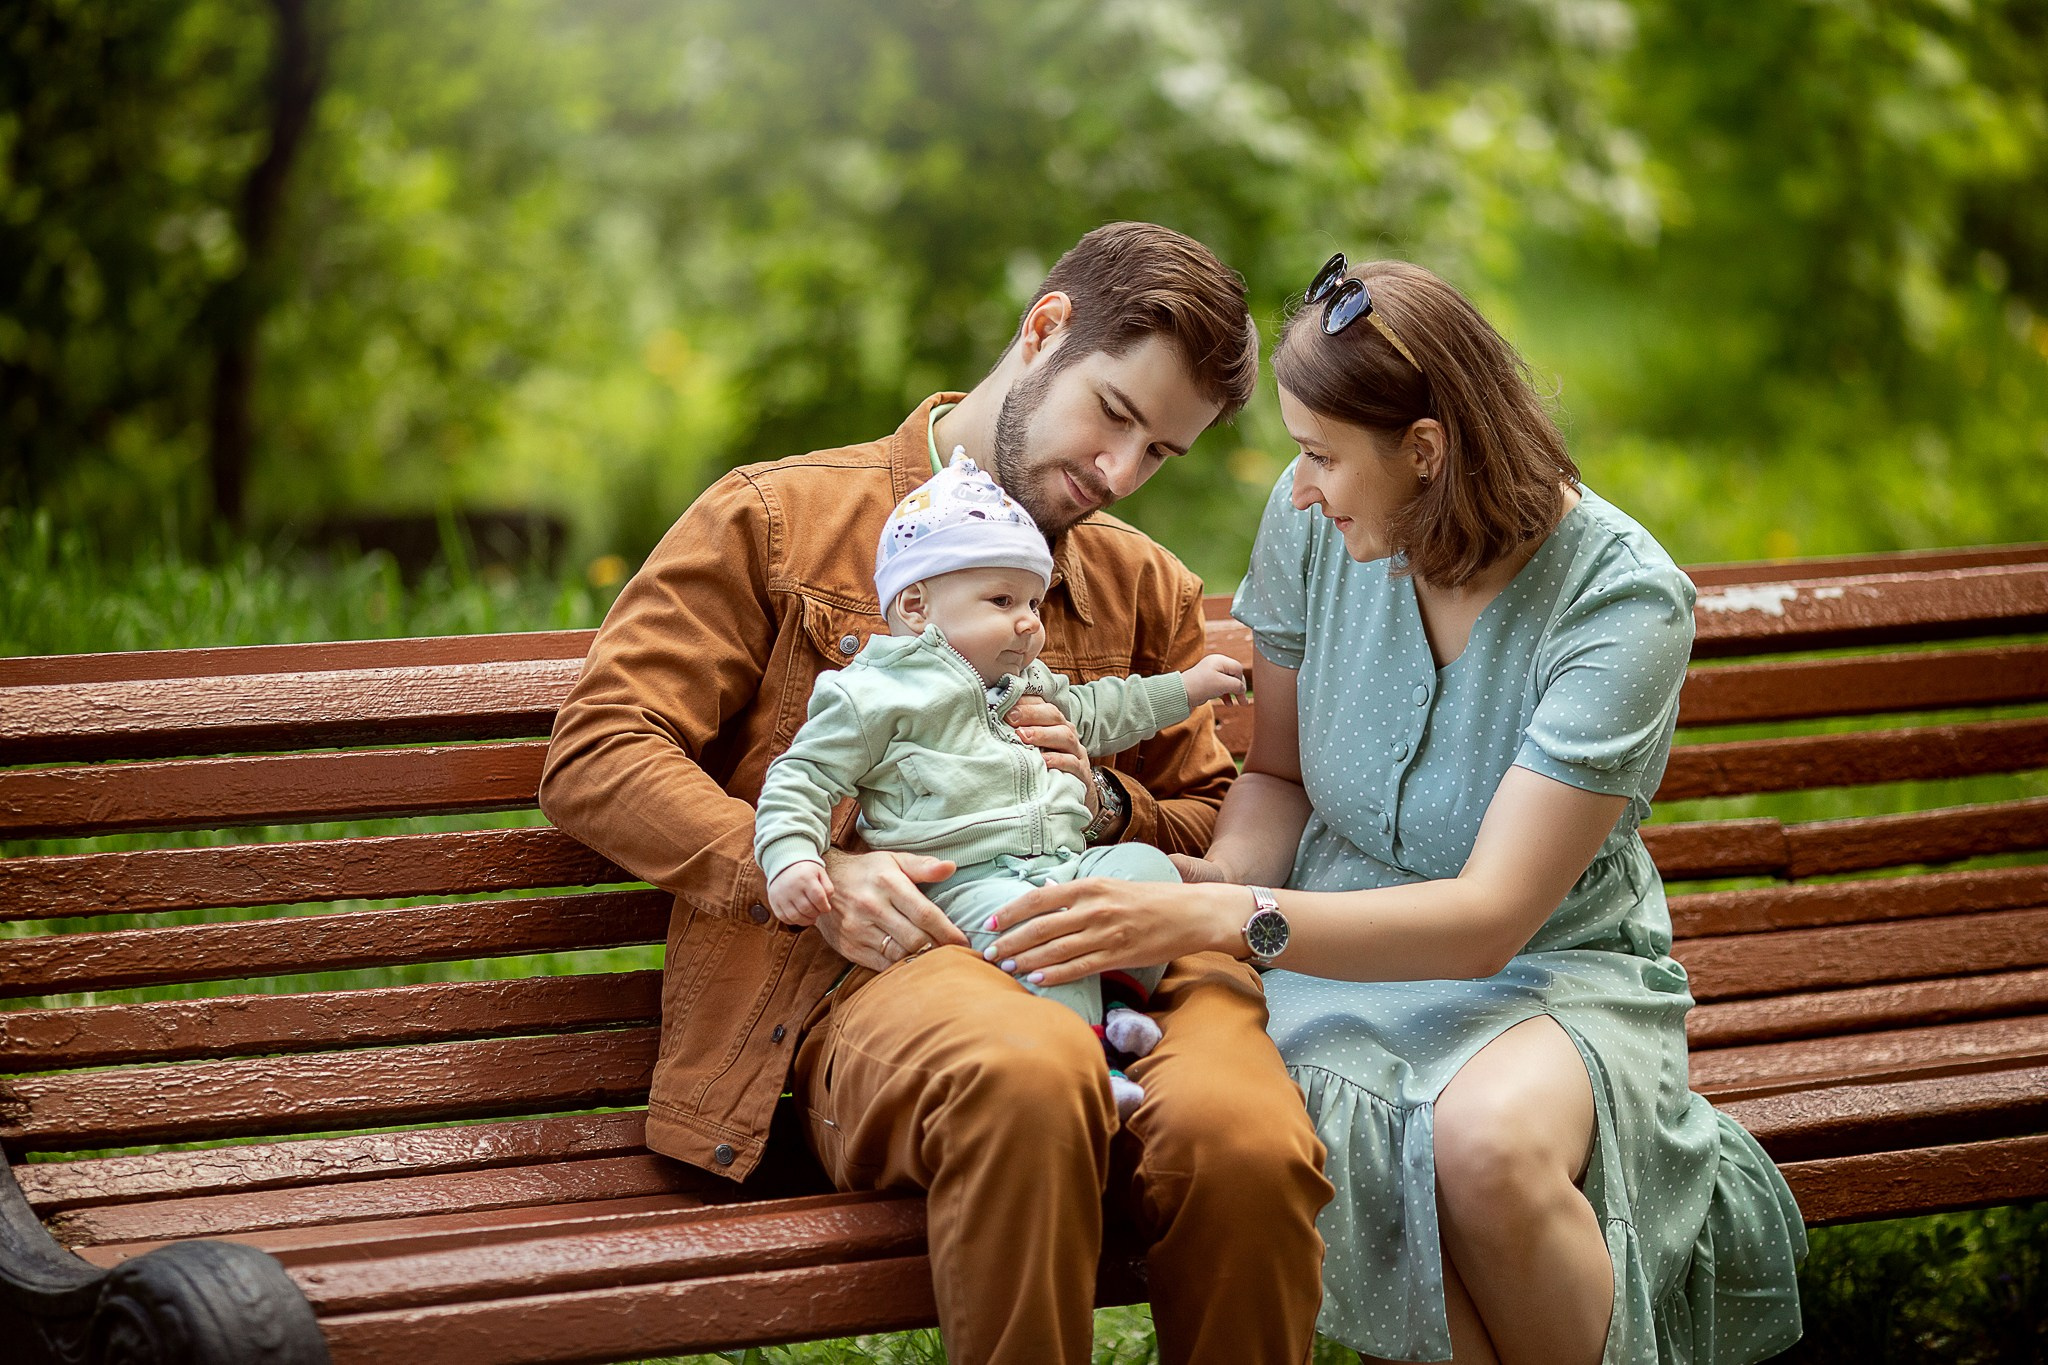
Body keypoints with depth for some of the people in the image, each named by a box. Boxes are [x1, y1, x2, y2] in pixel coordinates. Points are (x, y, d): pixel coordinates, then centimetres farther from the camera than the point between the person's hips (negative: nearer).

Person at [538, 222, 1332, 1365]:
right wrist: (807, 874, -12)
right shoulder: (773, 519, 13)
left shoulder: (1148, 591, 27)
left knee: (1246, 1140, -33)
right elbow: (595, 758, 4)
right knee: (1029, 1073, -41)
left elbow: (1220, 832, 30)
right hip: (870, 970, -3)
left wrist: (1108, 801, 5)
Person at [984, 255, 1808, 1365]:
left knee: (1487, 1141, -38)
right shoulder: (1314, 524, -5)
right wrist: (1213, 879, -13)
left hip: (1553, 972, -3)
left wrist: (1224, 920, -35)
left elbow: (1489, 919, -24)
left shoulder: (1627, 600, -19)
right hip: (1341, 956, 3)